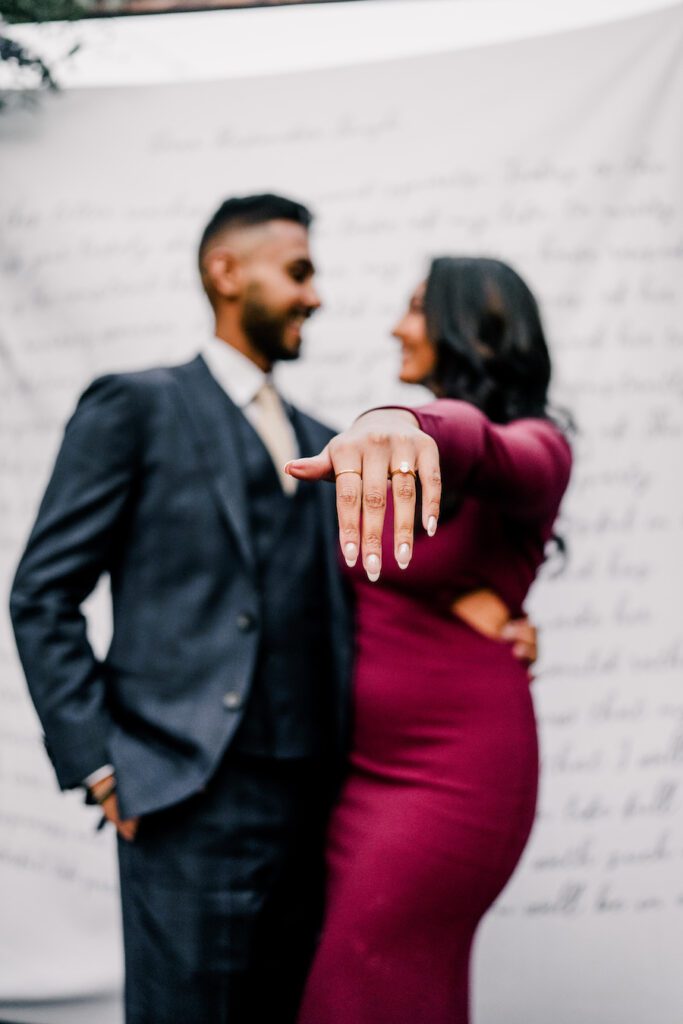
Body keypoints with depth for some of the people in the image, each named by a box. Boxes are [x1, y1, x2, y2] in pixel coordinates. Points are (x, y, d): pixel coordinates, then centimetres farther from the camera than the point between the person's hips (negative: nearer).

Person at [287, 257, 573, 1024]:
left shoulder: (533, 446, -10)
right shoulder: (388, 464, 14)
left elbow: (497, 459, -34)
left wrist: (411, 426, -55)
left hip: (450, 776, -7)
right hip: (362, 762, 7)